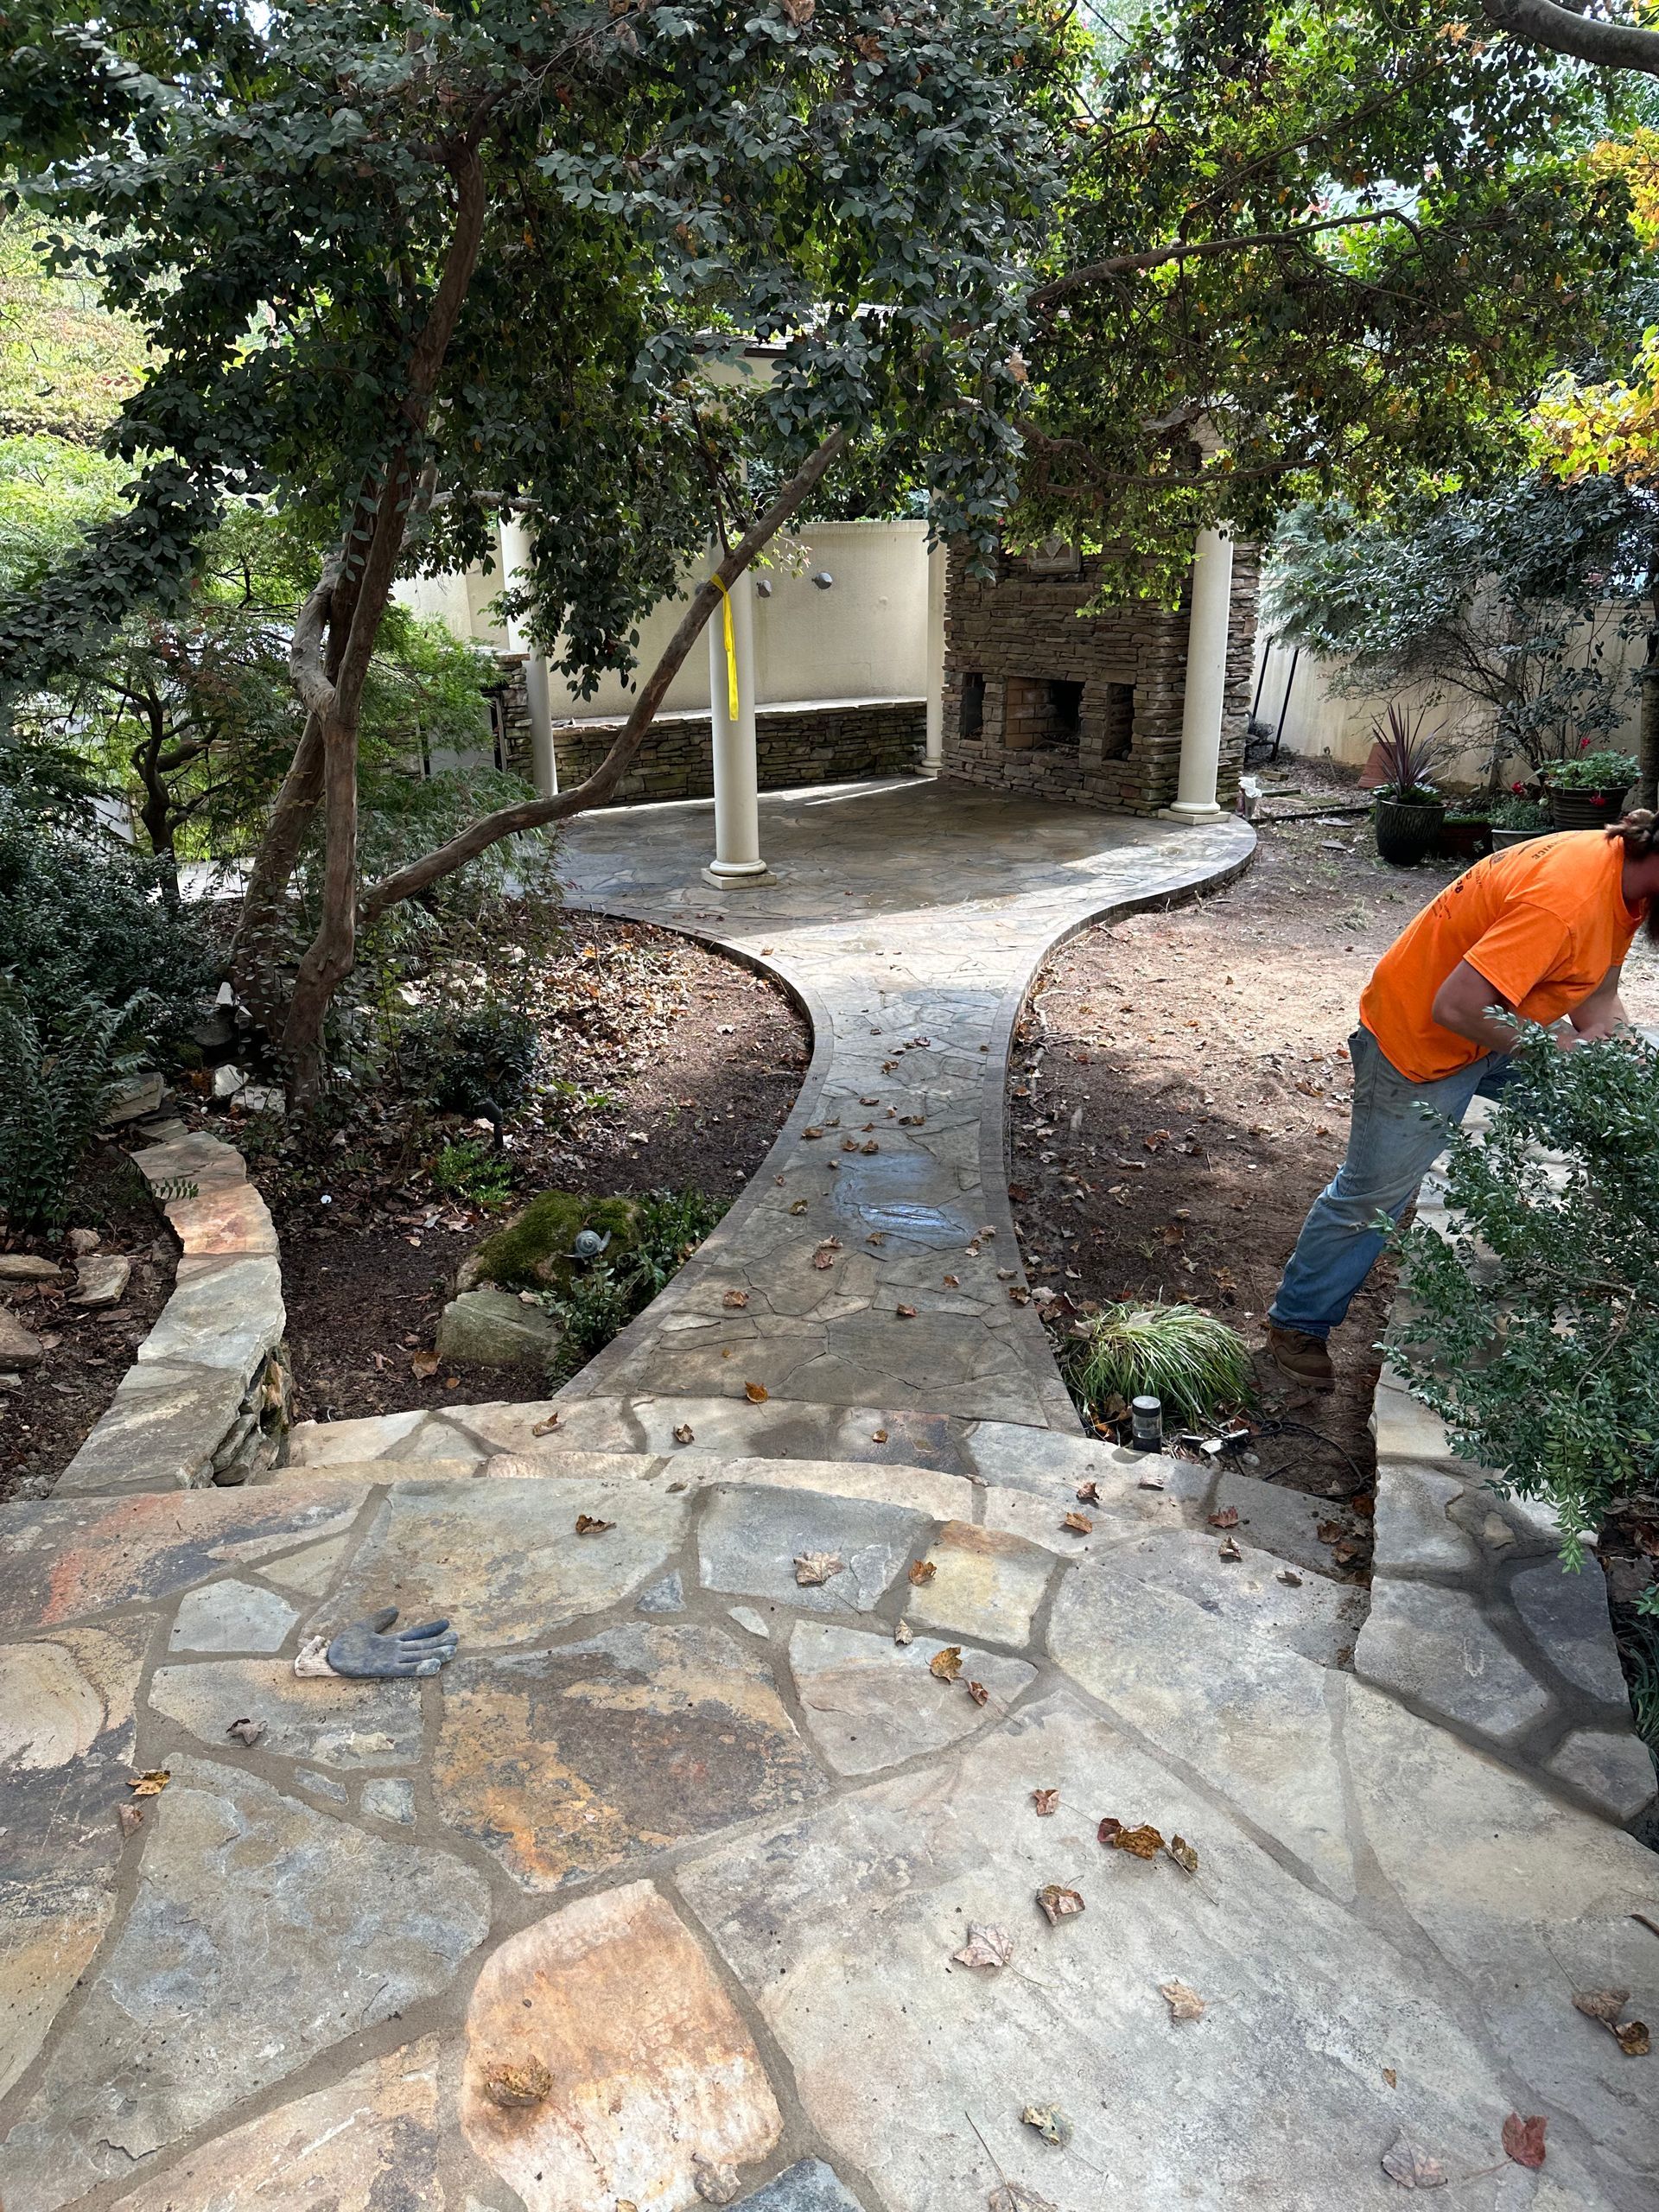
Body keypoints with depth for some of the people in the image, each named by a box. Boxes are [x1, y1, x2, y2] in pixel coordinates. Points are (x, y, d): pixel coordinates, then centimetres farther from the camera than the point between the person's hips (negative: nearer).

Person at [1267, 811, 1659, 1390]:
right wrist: (1548, 1046, -22)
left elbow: (1599, 996, 6)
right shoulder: (1568, 900, -34)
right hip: (1419, 1040, -9)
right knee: (1372, 1196, 3)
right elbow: (1455, 1006, -37)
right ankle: (1296, 1323, 22)